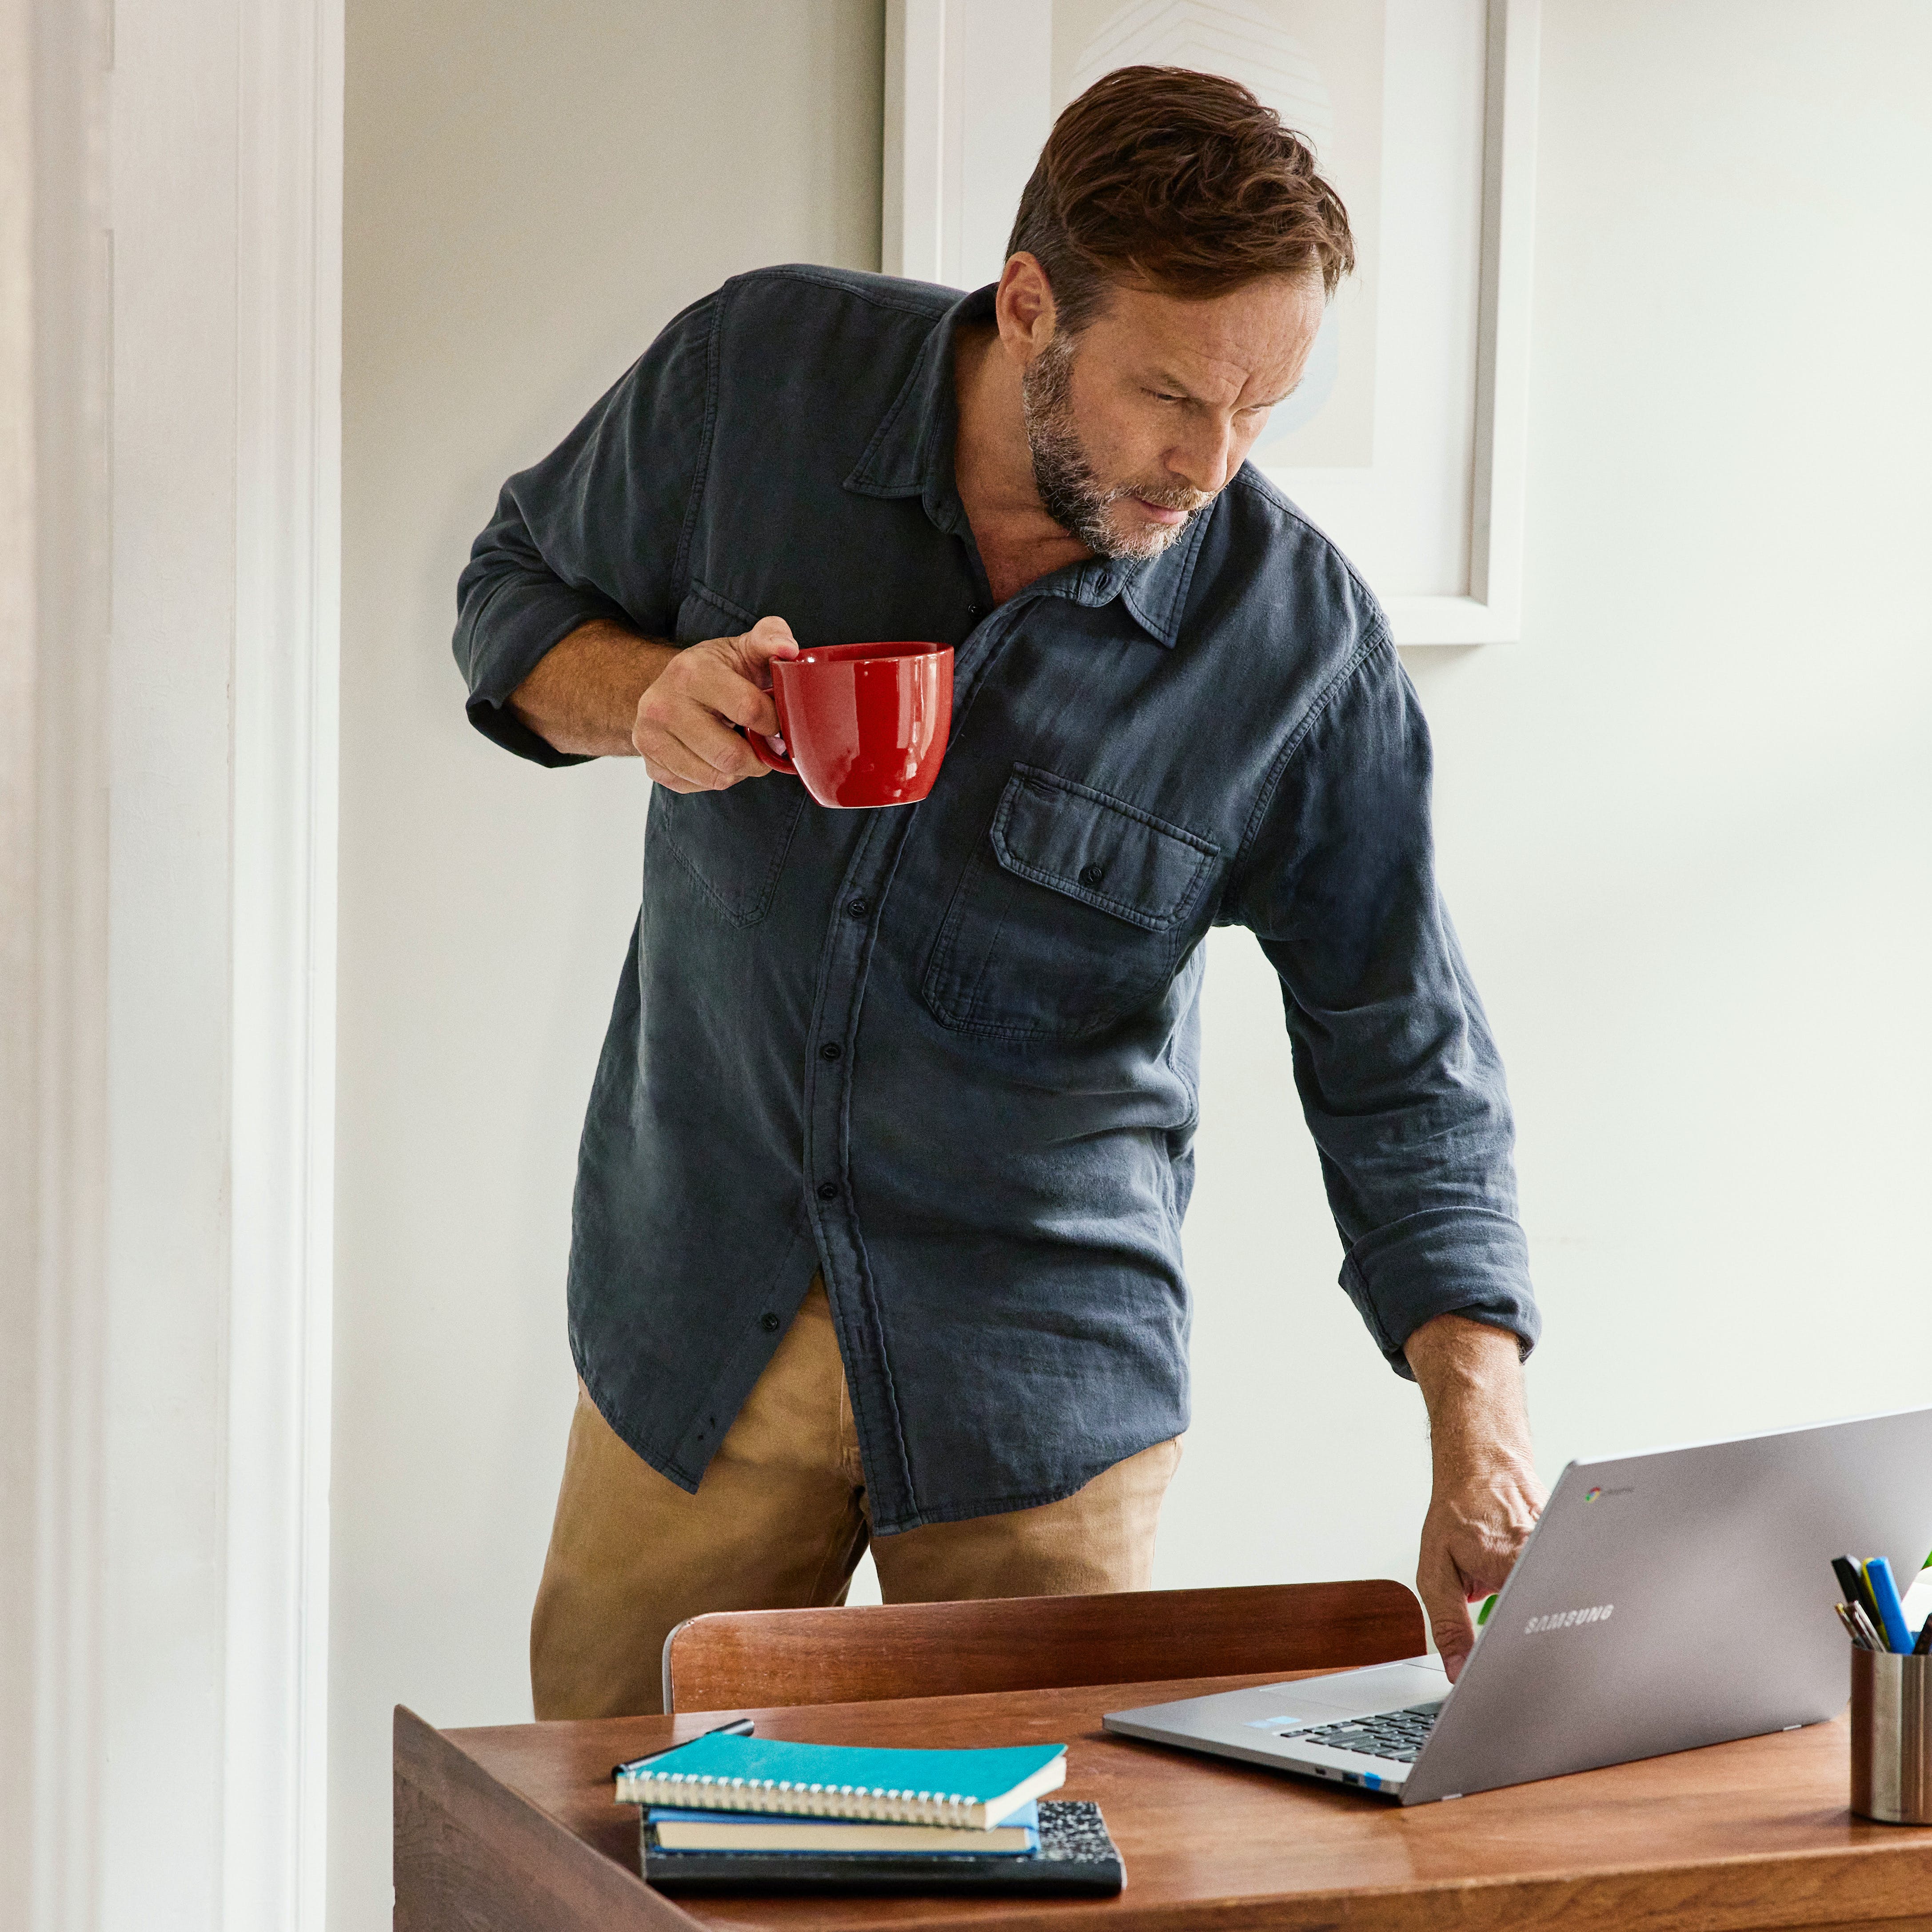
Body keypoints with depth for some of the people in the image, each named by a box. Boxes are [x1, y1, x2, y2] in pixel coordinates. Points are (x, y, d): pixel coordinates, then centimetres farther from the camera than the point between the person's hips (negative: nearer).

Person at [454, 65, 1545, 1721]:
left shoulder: (1303, 644, -15)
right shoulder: (757, 373, -11)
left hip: (1040, 1376, -1)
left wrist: (1483, 1435, -22)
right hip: (698, 1307, 2)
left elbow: (1402, 1071, -10)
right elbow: (519, 592, 7)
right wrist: (643, 695, -17)